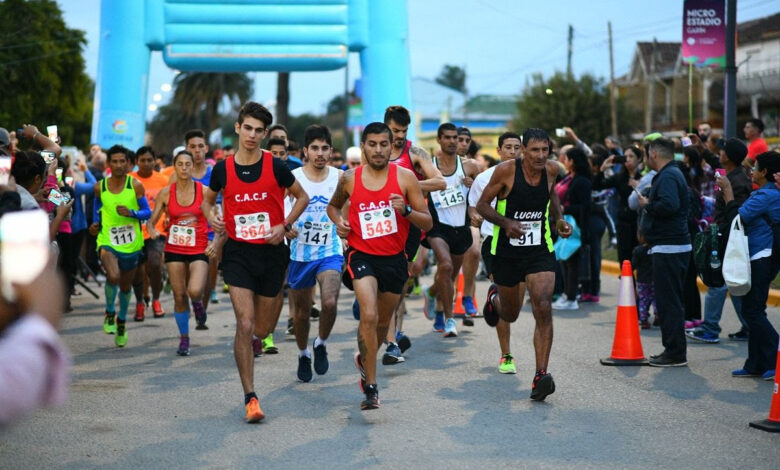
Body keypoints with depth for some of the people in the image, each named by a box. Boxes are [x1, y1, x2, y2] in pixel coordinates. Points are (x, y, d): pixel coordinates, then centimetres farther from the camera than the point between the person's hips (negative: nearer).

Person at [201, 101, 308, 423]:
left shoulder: (276, 166, -5)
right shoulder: (223, 169, -2)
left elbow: (302, 197, 8)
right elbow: (208, 199, 16)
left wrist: (285, 225, -7)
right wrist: (211, 216, -6)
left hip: (271, 252, 1)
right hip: (238, 252, -1)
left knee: (261, 330, 9)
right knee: (245, 324, -13)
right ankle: (250, 397, -7)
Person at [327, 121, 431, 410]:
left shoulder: (405, 177, -5)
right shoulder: (349, 179, -2)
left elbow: (427, 223, -4)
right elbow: (333, 206, 20)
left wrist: (406, 210, -22)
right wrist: (338, 222, -2)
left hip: (394, 258, 2)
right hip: (362, 256, -2)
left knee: (383, 321, 18)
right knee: (369, 316, -23)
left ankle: (365, 359, 50)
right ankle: (371, 386, -16)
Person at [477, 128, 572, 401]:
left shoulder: (551, 170, -3)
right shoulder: (506, 171, -14)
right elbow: (482, 205, -8)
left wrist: (560, 219, 5)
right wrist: (505, 223, -24)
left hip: (540, 250, 1)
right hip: (507, 252, -1)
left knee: (543, 308, -19)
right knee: (510, 315, 16)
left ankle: (541, 375, -18)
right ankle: (494, 297, 54)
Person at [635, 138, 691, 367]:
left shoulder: (668, 177, -15)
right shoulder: (672, 174, 18)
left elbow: (669, 205, -30)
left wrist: (647, 206, -15)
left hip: (668, 248, -11)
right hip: (672, 246, 11)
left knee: (668, 301, -7)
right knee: (669, 300, 15)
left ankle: (675, 353, -4)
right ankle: (673, 350, 21)